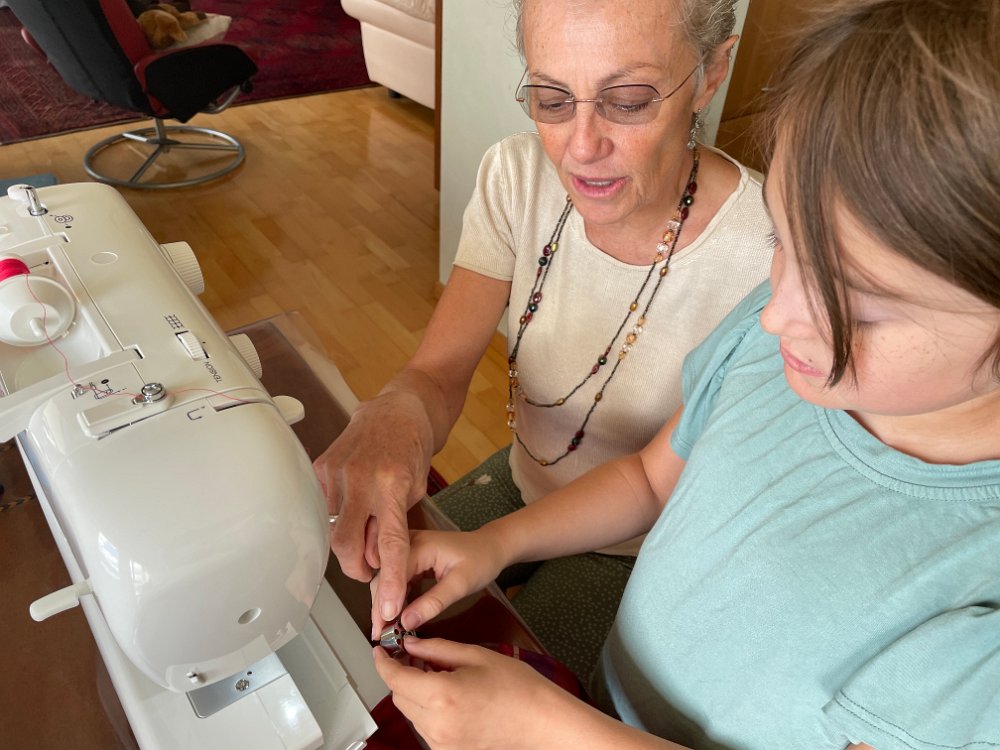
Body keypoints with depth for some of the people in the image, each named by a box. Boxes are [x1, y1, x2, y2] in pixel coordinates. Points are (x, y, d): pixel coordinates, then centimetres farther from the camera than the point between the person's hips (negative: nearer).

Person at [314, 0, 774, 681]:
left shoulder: (769, 260, -29)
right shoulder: (519, 176, -15)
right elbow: (438, 372, -18)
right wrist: (395, 417, -42)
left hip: (638, 554, -3)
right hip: (523, 485, 4)